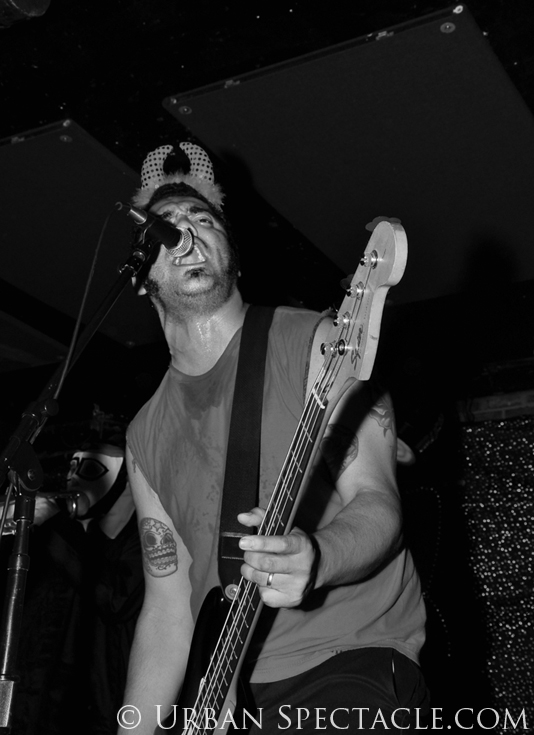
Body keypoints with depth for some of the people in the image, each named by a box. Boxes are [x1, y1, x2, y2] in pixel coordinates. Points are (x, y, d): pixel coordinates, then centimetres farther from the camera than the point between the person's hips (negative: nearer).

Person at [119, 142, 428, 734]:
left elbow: (377, 503, -8)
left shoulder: (313, 344, 0)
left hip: (353, 665, -5)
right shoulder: (146, 434, 13)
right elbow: (167, 607, 13)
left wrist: (314, 559, -29)